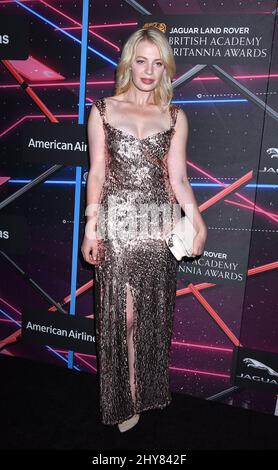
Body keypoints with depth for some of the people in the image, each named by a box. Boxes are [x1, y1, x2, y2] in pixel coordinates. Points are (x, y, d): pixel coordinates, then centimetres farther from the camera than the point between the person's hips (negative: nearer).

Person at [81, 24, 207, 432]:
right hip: (117, 223, -1)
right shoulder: (103, 111, 6)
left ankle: (146, 391, 33)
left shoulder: (175, 116, 8)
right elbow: (96, 173, 3)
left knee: (152, 313, 10)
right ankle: (125, 399, 25)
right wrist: (91, 227, -3)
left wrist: (197, 221, -9)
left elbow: (178, 178, 4)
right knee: (120, 313, 3)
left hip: (159, 225, 2)